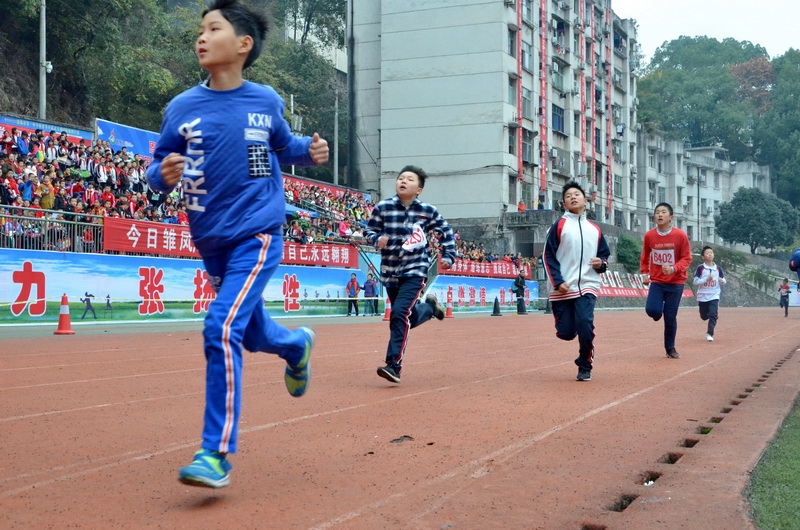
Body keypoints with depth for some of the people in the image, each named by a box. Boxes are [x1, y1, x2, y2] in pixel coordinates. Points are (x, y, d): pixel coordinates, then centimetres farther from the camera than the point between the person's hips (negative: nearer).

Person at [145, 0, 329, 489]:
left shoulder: (266, 101, -1)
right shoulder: (182, 108, -1)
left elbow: (283, 145, 17)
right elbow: (158, 167, 4)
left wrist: (310, 150, -4)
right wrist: (164, 175, -19)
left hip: (258, 236, -3)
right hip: (211, 243, 3)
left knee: (222, 328, -20)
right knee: (253, 334, 17)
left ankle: (218, 453, -13)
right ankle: (297, 344, 54)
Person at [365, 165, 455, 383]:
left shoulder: (427, 211, -3)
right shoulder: (383, 207, -4)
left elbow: (445, 231, 12)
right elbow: (369, 230, 3)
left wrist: (448, 256, 7)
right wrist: (377, 239, -18)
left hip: (415, 270, -3)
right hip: (389, 272, 3)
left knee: (400, 313, -21)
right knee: (409, 318, 13)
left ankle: (394, 365, -18)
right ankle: (429, 306, 47)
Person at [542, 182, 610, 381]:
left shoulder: (595, 230, 13)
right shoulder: (559, 226, 2)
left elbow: (605, 255, 22)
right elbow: (548, 256, -1)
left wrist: (601, 263, -3)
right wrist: (558, 282, -11)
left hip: (587, 286, 1)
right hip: (562, 289, -1)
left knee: (585, 325, -18)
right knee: (566, 333, -2)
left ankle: (585, 367, 3)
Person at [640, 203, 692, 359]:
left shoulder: (680, 235, -9)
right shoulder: (649, 235, -2)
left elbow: (687, 259, -7)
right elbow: (645, 257, 14)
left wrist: (673, 268, -24)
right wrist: (645, 273, 5)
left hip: (675, 283, -1)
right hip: (656, 281, 1)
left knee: (670, 317, 1)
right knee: (652, 310, -19)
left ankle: (670, 348, 22)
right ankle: (659, 313, 21)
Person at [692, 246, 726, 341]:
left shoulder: (718, 268, 2)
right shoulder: (700, 268, -7)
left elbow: (724, 281, 10)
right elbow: (695, 281, -10)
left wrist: (722, 281, -14)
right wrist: (706, 279, -21)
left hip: (714, 296, 0)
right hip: (702, 297, 0)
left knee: (713, 315, -15)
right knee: (704, 317, 11)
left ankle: (710, 334, -5)